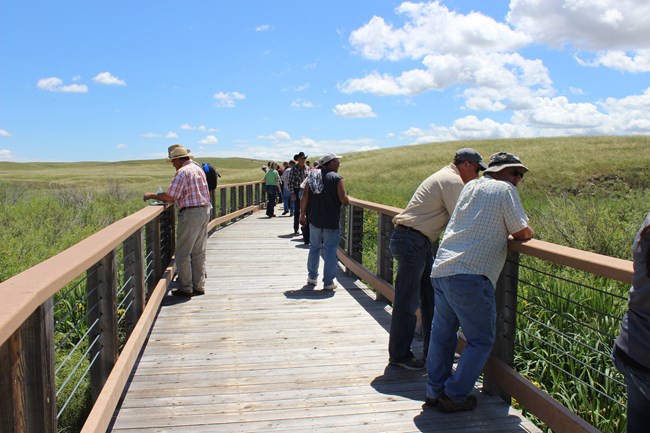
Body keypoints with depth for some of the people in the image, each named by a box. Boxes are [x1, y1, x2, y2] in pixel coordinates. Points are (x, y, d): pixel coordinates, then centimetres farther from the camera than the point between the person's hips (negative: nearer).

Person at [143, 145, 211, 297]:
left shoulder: (182, 172, -12)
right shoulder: (198, 169, 15)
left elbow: (169, 196, -15)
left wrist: (151, 195, 1)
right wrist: (170, 199, 20)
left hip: (190, 214, -9)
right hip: (205, 211, 9)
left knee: (183, 253, 1)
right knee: (199, 252, 13)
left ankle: (185, 288, 6)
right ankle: (199, 286, 18)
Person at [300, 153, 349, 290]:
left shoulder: (312, 176, 6)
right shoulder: (337, 178, -10)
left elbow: (305, 196, 3)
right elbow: (343, 199, -15)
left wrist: (302, 214, 7)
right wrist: (347, 201, 7)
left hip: (314, 219, 5)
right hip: (331, 222, -5)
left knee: (314, 248, 19)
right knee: (330, 251, 3)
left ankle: (312, 277, 28)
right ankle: (328, 282, 7)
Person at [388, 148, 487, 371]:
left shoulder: (445, 177, 19)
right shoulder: (453, 181, -13)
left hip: (421, 243, 11)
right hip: (412, 241, -11)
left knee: (431, 298, 15)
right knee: (407, 302, -2)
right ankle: (399, 355, 8)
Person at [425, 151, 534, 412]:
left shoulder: (471, 186, 20)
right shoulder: (504, 190, 1)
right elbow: (523, 234, 0)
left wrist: (502, 230, 27)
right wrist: (526, 232, 20)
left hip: (440, 270, 7)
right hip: (469, 275, -7)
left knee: (442, 333, 19)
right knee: (481, 340, 8)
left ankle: (435, 391, 24)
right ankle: (455, 396, 11)